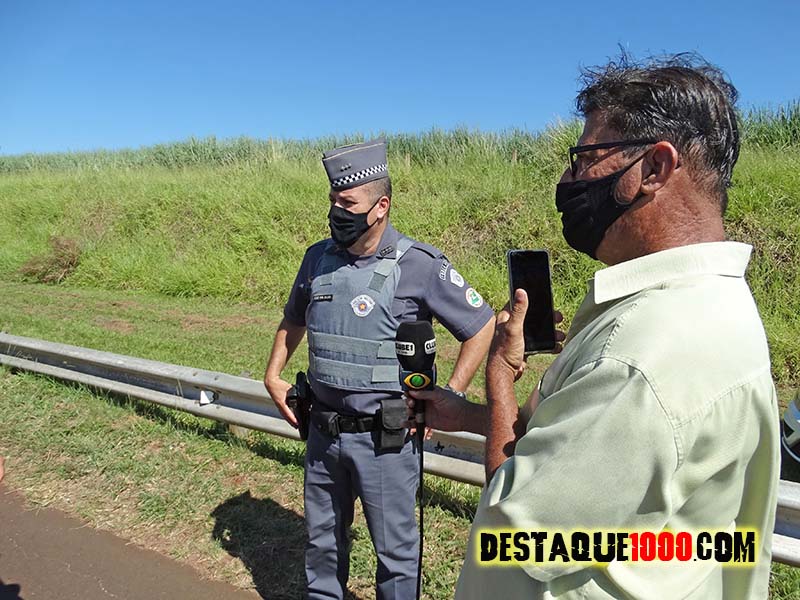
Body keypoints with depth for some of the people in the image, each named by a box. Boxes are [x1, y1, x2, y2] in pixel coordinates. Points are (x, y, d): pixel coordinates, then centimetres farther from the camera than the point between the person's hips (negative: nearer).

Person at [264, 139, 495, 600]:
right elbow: (294, 320, 19)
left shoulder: (419, 265, -15)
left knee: (394, 547, 12)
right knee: (322, 539, 23)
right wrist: (274, 376, 10)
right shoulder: (318, 258, 1)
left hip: (383, 437, -5)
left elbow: (482, 326, -8)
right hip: (323, 431, 5)